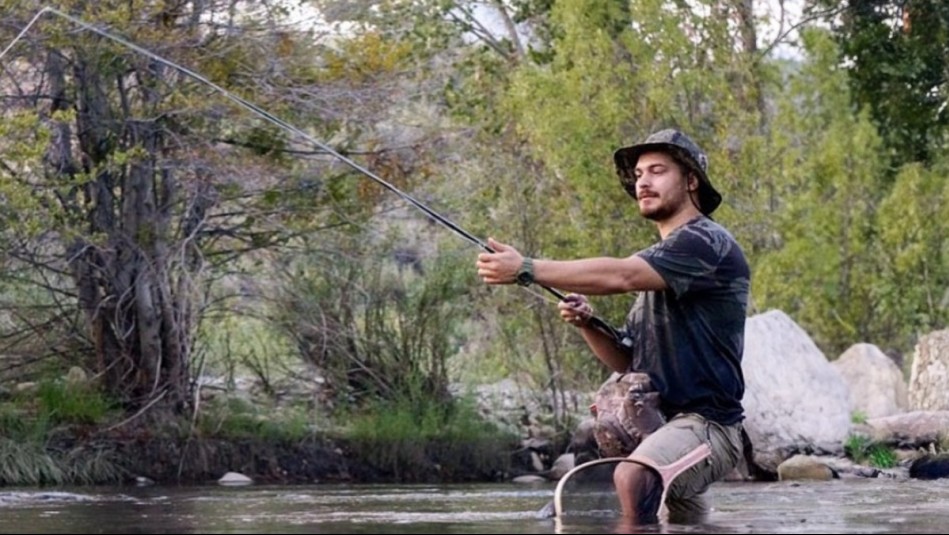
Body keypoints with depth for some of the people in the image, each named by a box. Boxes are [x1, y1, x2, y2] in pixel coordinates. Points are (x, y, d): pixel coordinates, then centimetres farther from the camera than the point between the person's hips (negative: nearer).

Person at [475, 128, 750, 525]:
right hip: (657, 424, 11)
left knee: (632, 479, -34)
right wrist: (585, 324, 0)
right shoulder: (658, 267, 22)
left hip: (705, 423, -10)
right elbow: (627, 360, 20)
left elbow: (619, 276, -24)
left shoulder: (706, 243, -8)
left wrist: (527, 269, -29)